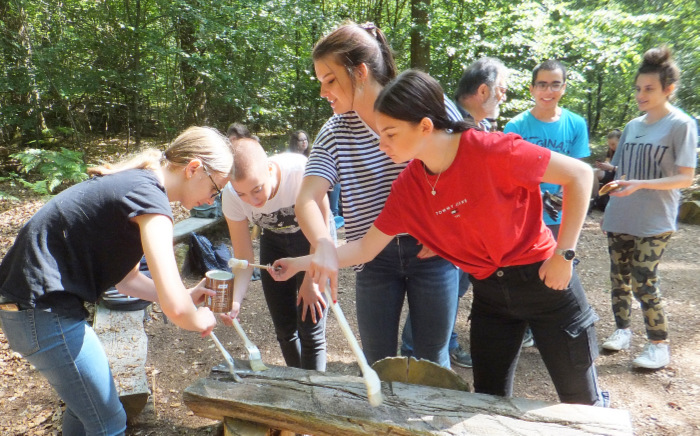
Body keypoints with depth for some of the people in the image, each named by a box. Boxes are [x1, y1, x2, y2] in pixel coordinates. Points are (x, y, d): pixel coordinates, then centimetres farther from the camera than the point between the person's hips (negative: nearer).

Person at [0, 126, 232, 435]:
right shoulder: (150, 197, -20)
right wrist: (200, 320, -7)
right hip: (45, 311, -10)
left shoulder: (134, 183, 10)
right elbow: (174, 307, -28)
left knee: (85, 404, 25)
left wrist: (185, 296, 11)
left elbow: (126, 279, 18)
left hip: (29, 301, 10)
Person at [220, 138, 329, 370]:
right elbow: (244, 258, -16)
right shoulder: (231, 195, -25)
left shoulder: (301, 172, -37)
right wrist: (235, 300, -32)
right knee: (284, 329, 10)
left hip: (311, 237, -3)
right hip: (274, 240, 3)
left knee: (310, 330, -9)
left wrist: (311, 282, -19)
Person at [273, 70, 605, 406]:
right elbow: (365, 248, -1)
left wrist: (563, 253, -17)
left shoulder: (491, 151, -24)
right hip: (488, 292, 5)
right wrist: (304, 262, -8)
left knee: (582, 402, 10)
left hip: (543, 277, -4)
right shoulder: (407, 188, -7)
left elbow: (579, 174, -16)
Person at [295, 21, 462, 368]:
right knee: (377, 365, 13)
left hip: (431, 252, -2)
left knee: (432, 362, 11)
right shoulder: (333, 134, -1)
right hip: (373, 259, 2)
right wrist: (323, 245, -32)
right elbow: (307, 199, -12)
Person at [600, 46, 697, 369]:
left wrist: (640, 184, -23)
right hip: (619, 217, 6)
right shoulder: (632, 126, 11)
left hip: (654, 221, -6)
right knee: (619, 277, 10)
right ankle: (623, 330, 27)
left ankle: (659, 345, 9)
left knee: (643, 282, -7)